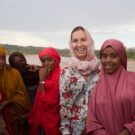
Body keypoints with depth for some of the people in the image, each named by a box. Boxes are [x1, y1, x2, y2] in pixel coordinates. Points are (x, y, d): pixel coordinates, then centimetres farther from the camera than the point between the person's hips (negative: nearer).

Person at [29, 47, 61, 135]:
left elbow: (46, 102, -25)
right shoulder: (47, 75, 4)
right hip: (43, 117, 8)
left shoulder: (59, 77, -22)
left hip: (52, 121, -8)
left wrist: (42, 79, -25)